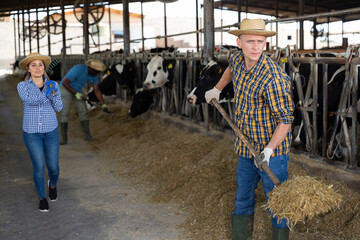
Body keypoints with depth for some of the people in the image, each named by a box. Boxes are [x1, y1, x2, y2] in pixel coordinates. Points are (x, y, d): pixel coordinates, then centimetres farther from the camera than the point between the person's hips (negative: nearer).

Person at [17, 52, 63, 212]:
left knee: (53, 167, 3)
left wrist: (53, 93, -28)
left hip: (50, 131, 1)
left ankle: (52, 184, 39)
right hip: (31, 132, -1)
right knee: (39, 167, -4)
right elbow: (29, 100, -24)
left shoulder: (53, 85, -1)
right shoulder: (22, 86, -5)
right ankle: (42, 198, 19)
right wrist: (47, 92, -33)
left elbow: (58, 107, -11)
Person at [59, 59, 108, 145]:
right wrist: (76, 93, -25)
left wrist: (103, 105, -12)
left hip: (77, 91, 6)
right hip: (66, 89, -6)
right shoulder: (77, 70, -33)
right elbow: (64, 83, -27)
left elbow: (97, 91, -5)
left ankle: (87, 135, 0)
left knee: (83, 111, -4)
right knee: (65, 113, -13)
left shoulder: (93, 75, -11)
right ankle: (63, 139, -9)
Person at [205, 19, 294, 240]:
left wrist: (269, 150, -30)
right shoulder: (239, 58, -3)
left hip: (272, 150, -7)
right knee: (243, 198, 20)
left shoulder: (273, 78, -26)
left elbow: (286, 119, -22)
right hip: (247, 148, 7)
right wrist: (217, 89, 31)